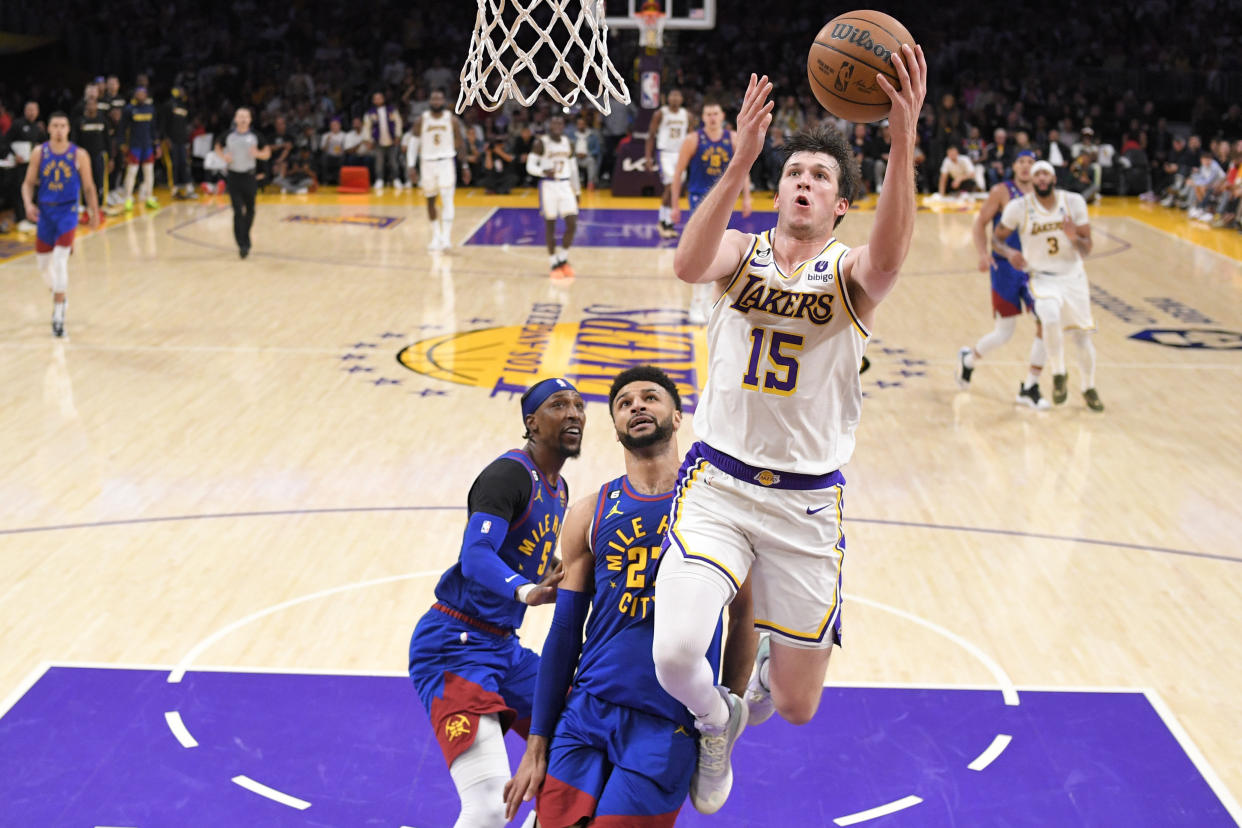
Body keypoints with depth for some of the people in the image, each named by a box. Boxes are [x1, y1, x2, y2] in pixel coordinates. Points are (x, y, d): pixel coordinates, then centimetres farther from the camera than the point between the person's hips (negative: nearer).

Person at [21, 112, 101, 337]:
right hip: (45, 211, 3)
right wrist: (28, 204, -12)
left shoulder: (79, 155, -5)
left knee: (60, 260, -17)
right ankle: (59, 293, 41)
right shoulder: (39, 152, 0)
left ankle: (58, 315, -11)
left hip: (67, 211, -3)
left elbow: (88, 187, 5)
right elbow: (29, 183, 5)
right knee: (43, 262, 11)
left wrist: (94, 212, 6)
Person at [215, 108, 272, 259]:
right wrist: (224, 156, -4)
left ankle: (245, 239, 33)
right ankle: (242, 245, -11)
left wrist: (257, 154, -16)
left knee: (249, 211, 11)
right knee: (238, 212, -9)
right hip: (234, 176, -1)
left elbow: (267, 153, 5)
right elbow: (218, 147, 17)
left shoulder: (254, 136, -1)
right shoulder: (229, 136, 0)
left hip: (249, 176, 1)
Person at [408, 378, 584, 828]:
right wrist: (526, 591, -44)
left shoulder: (557, 489, 15)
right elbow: (475, 557, -28)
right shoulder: (509, 473, -14)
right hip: (456, 645, -10)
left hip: (504, 646, 10)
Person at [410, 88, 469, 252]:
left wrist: (465, 166, 5)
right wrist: (411, 166, -4)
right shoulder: (422, 120, -1)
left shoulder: (452, 120, -3)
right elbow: (414, 143, 2)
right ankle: (436, 236, 23)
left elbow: (461, 144, 5)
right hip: (427, 163, 2)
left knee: (447, 200, -13)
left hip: (446, 162, -2)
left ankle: (446, 237, -13)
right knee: (430, 201, 9)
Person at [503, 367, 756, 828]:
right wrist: (537, 743, 7)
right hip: (585, 712, 3)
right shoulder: (589, 515, 7)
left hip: (668, 724, -3)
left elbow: (745, 616, 7)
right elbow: (564, 634, 9)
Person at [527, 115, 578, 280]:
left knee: (572, 224, -5)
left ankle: (563, 260, 15)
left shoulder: (568, 143, 9)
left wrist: (577, 191, 15)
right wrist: (544, 171, -28)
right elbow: (530, 166, -8)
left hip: (565, 186, 4)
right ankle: (554, 264, 11)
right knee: (550, 224, 1)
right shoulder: (540, 143, -6)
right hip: (548, 185, -4)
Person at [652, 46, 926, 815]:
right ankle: (715, 721, 16)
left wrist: (904, 138, -44)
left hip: (808, 501, 0)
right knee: (675, 657, -22)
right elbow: (690, 264, -23)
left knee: (798, 708, 7)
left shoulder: (850, 273, -3)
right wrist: (741, 160, -37)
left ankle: (764, 670, 47)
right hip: (719, 483, 0)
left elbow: (889, 256, -29)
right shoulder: (743, 251, 2)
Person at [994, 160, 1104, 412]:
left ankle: (1089, 388, 34)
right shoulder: (1018, 207, -11)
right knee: (1051, 318, -32)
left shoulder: (1074, 202, -7)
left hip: (1073, 277, 3)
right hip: (1042, 278, -2)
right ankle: (1058, 375, -11)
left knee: (1083, 336, 9)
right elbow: (996, 238, 1)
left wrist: (1074, 238, -26)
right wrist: (1009, 252, -20)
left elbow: (1087, 248, -3)